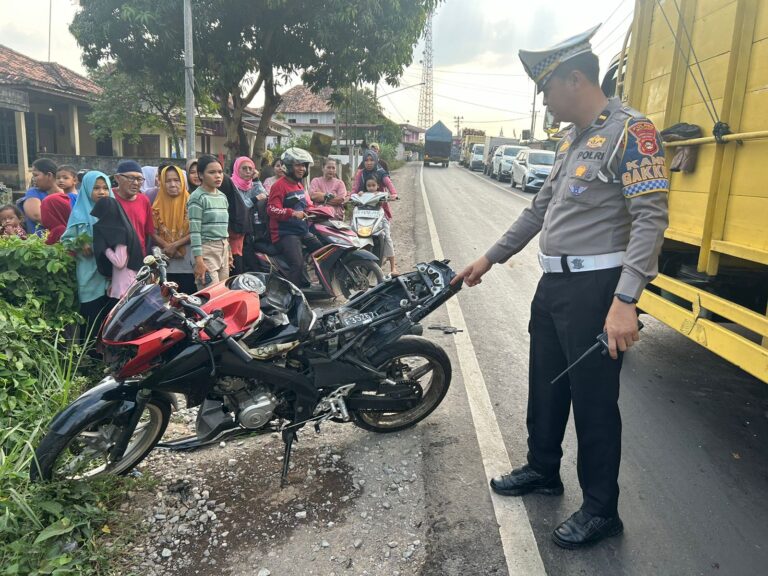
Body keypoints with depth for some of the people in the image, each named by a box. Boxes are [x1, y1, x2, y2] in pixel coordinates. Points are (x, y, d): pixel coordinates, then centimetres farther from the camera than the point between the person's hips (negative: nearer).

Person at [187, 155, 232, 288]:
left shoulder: (222, 196, 13)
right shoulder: (197, 197, -10)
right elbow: (195, 231, -15)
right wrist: (198, 260, -20)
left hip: (223, 249, 7)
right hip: (207, 249, -7)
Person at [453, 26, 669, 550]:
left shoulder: (630, 130, -12)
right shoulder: (573, 140, 16)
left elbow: (651, 218, -21)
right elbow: (540, 209, 21)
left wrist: (624, 301, -29)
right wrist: (491, 258, 23)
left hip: (596, 288, -9)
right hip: (554, 284, 9)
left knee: (593, 400, 2)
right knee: (545, 385, 18)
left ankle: (602, 510, 20)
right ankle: (543, 469, 38)